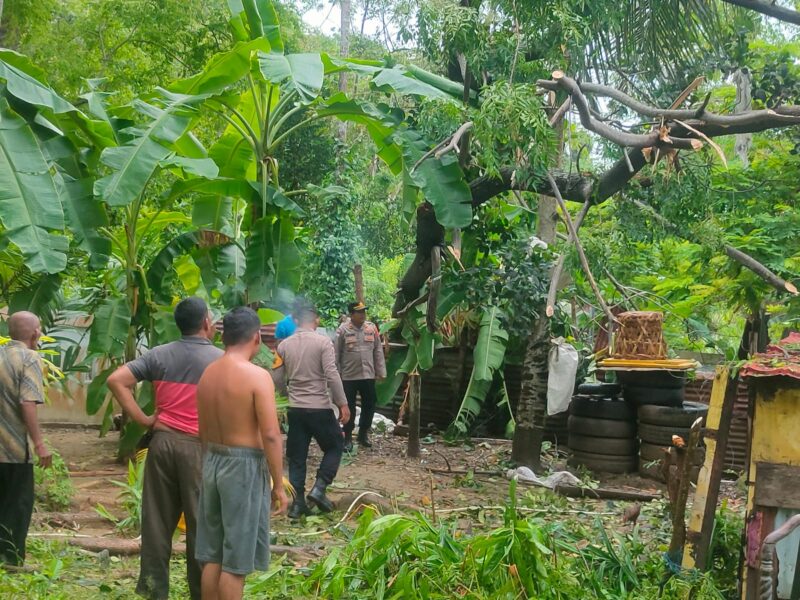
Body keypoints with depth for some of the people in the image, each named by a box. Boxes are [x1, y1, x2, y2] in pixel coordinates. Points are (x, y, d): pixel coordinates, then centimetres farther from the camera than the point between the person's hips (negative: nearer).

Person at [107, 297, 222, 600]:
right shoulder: (221, 359, -5)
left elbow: (116, 380, -4)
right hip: (198, 446, -3)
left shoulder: (159, 355, 4)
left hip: (163, 440, 3)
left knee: (157, 518, 10)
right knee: (200, 521, 6)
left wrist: (143, 419, -1)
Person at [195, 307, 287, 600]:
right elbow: (271, 435, -18)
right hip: (244, 466, -7)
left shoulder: (207, 374, 7)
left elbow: (203, 433, 13)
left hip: (212, 462, 7)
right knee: (236, 562, 1)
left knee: (212, 556, 15)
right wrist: (279, 485, -11)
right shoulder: (257, 376, -15)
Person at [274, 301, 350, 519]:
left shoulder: (284, 345, 4)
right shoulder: (323, 342, -9)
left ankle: (297, 502, 11)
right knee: (334, 446, 14)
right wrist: (342, 404, -9)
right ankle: (319, 488, 1)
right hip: (319, 407, -4)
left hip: (295, 408, 4)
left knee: (296, 456, 11)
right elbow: (332, 375, -15)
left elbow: (279, 378, 8)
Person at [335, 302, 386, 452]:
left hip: (368, 375, 4)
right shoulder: (343, 330, -8)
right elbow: (336, 354, -4)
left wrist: (381, 372, 5)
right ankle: (348, 438, 16)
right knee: (349, 407, 5)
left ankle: (363, 434, 29)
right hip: (349, 376, -3)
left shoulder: (372, 328, 2)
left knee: (369, 406, 11)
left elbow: (378, 351, 6)